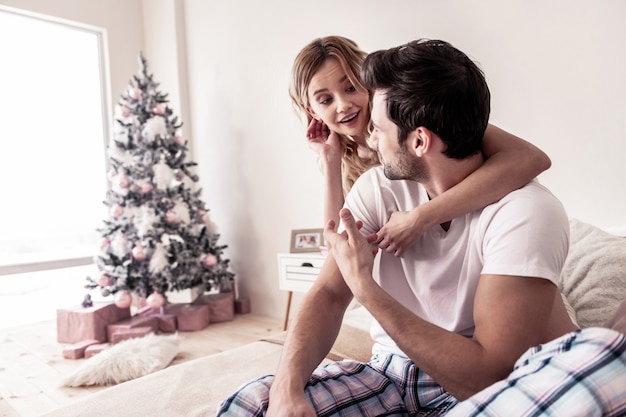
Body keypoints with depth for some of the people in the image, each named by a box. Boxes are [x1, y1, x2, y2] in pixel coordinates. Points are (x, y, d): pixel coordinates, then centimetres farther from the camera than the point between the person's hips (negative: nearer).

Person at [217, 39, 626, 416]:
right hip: (393, 370, 2)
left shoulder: (526, 212, -20)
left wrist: (364, 284, -24)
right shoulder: (378, 188, -4)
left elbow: (489, 375, -24)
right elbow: (329, 293, -8)